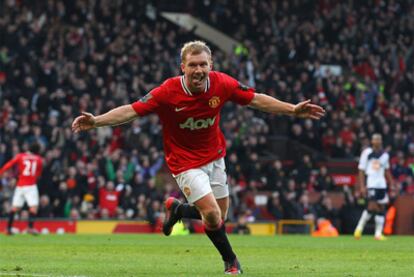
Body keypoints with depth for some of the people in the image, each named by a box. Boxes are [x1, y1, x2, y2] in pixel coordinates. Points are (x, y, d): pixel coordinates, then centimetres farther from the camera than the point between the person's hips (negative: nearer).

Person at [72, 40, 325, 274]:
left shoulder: (222, 84, -16)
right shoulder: (168, 92, -25)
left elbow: (256, 100, -4)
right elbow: (131, 111, -21)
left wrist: (293, 110, -7)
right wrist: (95, 121, -33)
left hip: (214, 156, 5)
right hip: (186, 161, -5)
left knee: (220, 217, 9)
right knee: (212, 215, -16)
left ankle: (177, 209, 38)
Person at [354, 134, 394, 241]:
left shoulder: (385, 155, 12)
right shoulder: (367, 153, -3)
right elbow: (361, 170, -3)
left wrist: (391, 184, 16)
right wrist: (362, 186, -10)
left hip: (382, 184, 6)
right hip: (371, 183, -6)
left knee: (381, 209, 3)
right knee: (372, 207, -17)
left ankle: (378, 233, 7)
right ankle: (360, 227, 0)